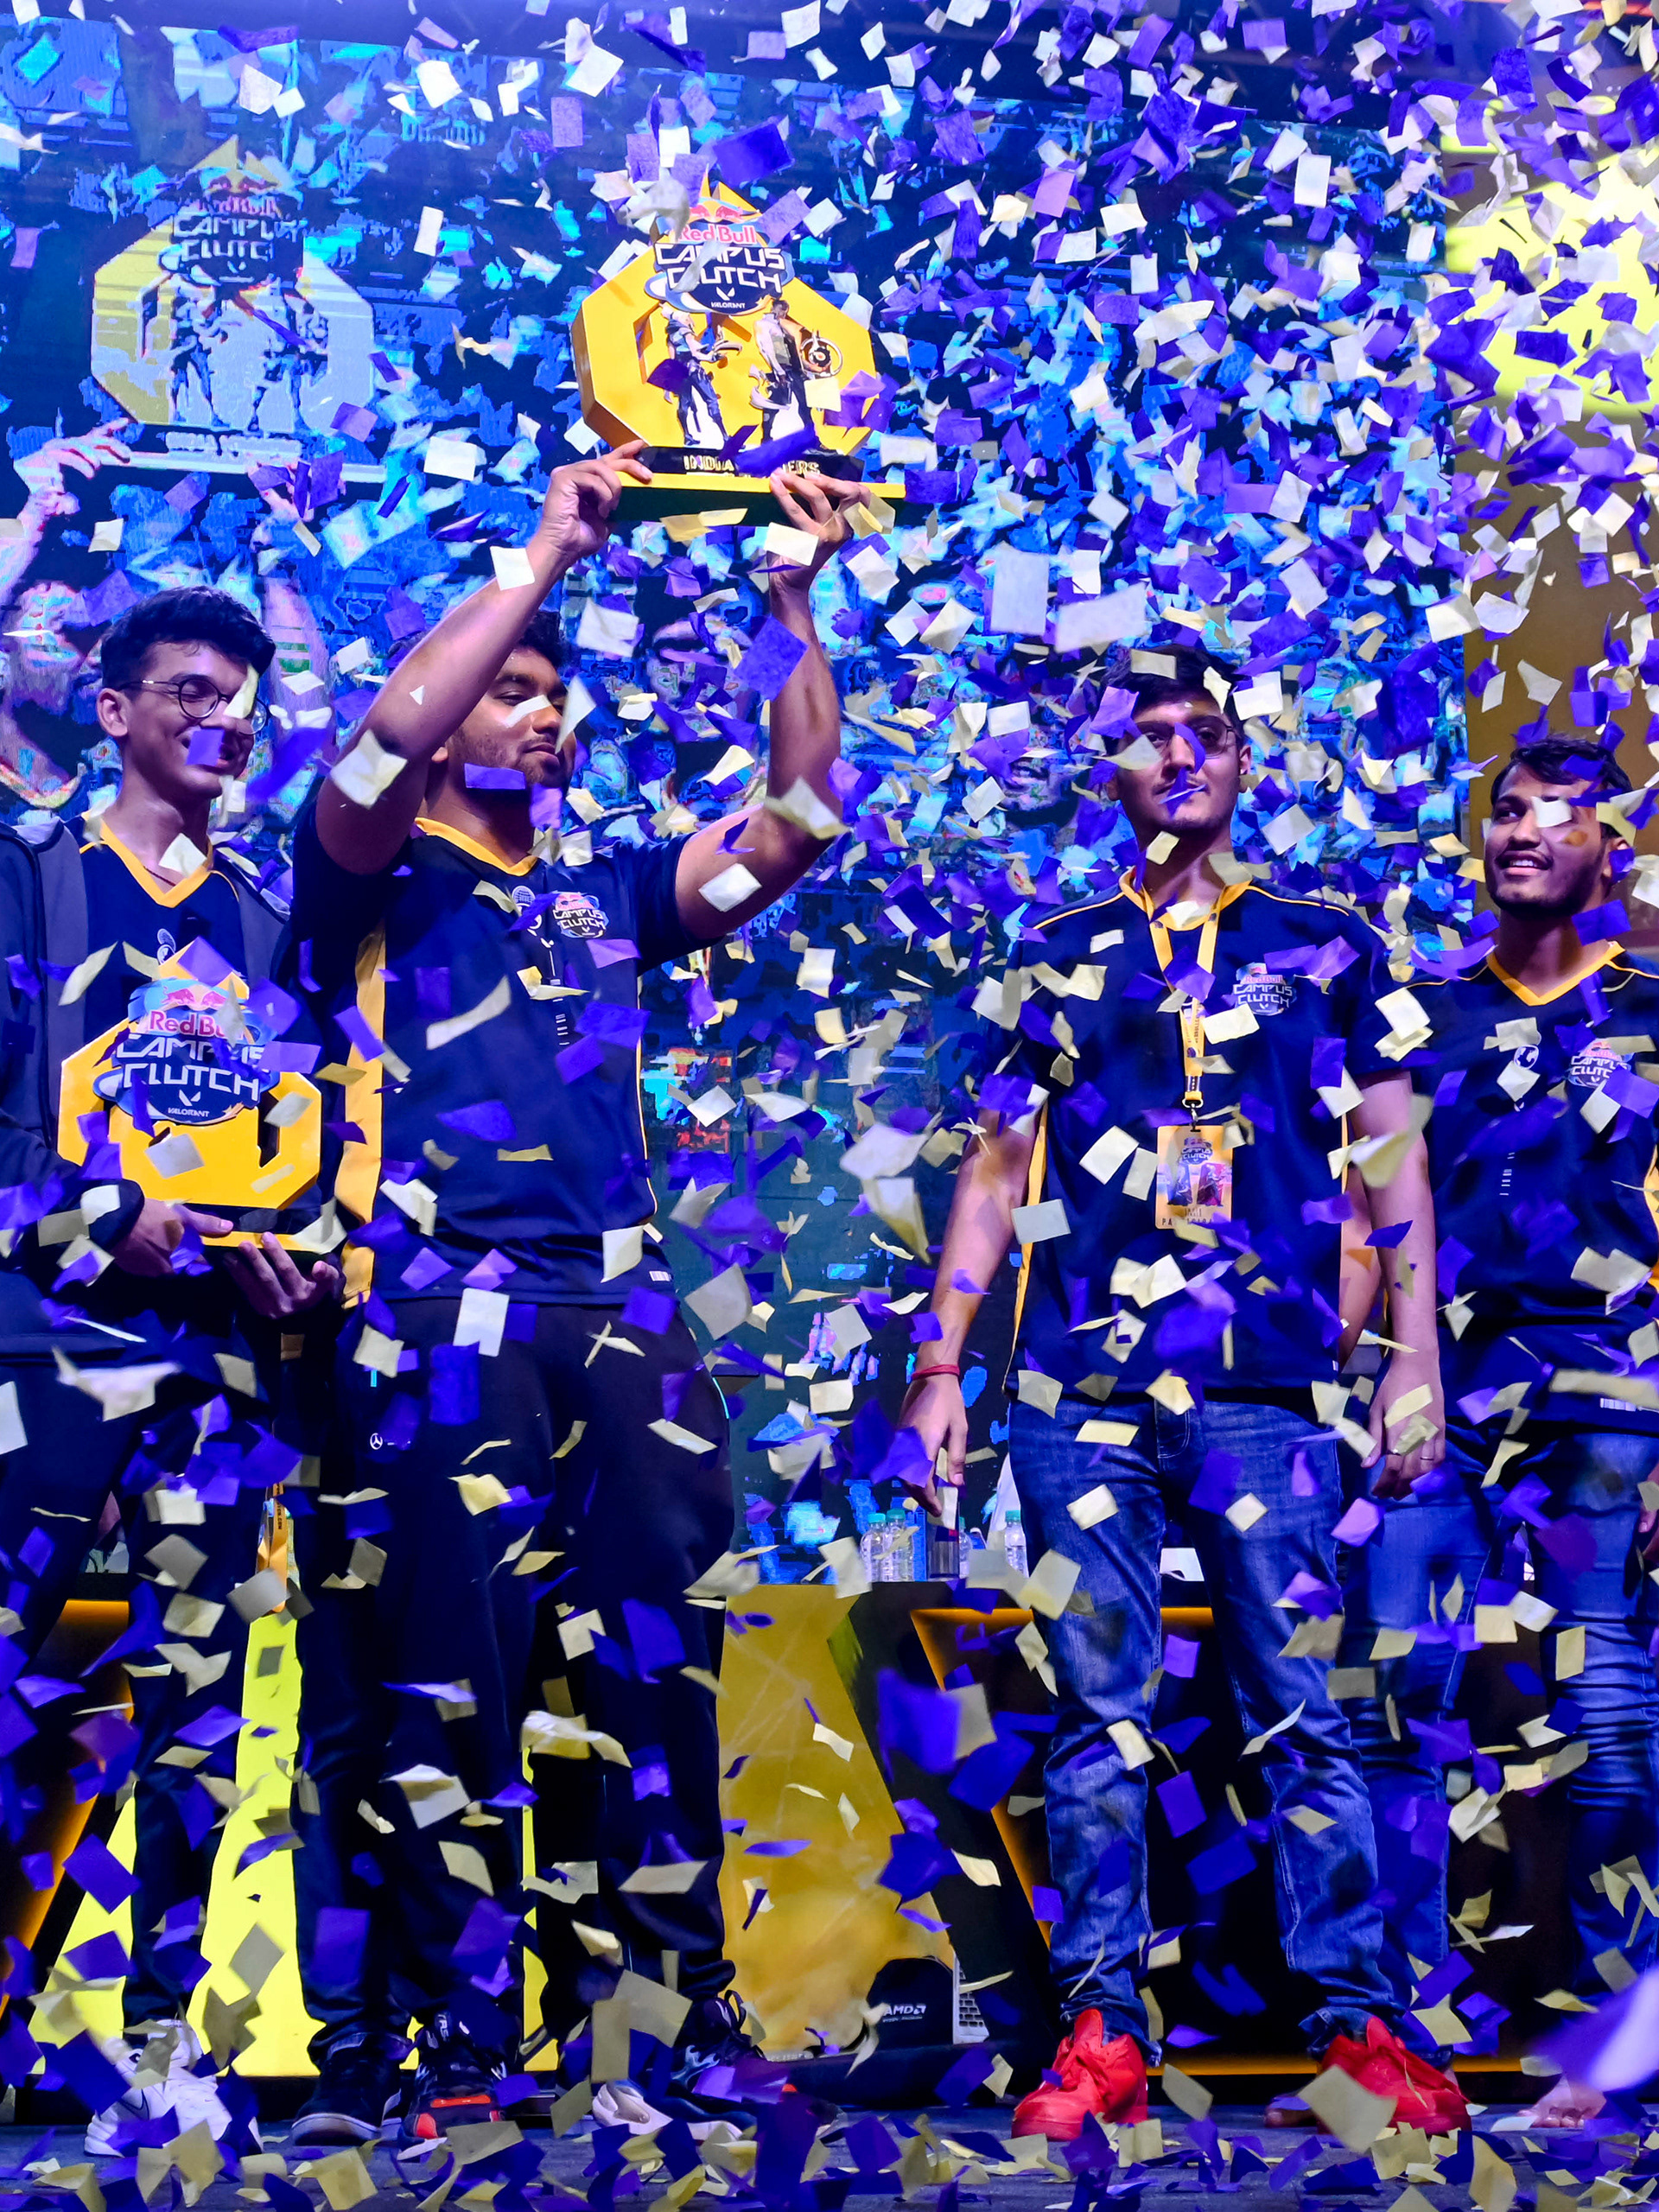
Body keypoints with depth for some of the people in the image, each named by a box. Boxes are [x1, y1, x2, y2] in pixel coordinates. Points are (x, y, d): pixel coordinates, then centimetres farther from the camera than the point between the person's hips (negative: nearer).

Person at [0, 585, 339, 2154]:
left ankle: (161, 2034, 11)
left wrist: (305, 1259, -3)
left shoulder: (272, 928, 19)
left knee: (196, 1692, 4)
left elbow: (309, 1141, 16)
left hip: (224, 1348, 4)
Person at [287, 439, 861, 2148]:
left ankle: (673, 1999, 7)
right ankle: (444, 2029, -3)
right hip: (439, 1315, -5)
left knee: (652, 1663, 1)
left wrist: (794, 601, 10)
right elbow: (384, 740, -11)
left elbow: (793, 819, 17)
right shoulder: (375, 879, 10)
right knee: (438, 1674, -8)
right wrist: (547, 554, -6)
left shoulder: (608, 891, 24)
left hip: (620, 1315, 5)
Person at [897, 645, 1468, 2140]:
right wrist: (941, 1364, 6)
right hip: (1079, 1392, 1)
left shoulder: (1328, 944, 12)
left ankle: (1357, 2022, 5)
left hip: (1264, 1389, -1)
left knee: (1302, 1711, -2)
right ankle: (1102, 2029, 8)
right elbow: (997, 1170, 14)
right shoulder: (1060, 956, 15)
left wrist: (1417, 1352, -1)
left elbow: (1396, 1155, 9)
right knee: (1101, 1713, 3)